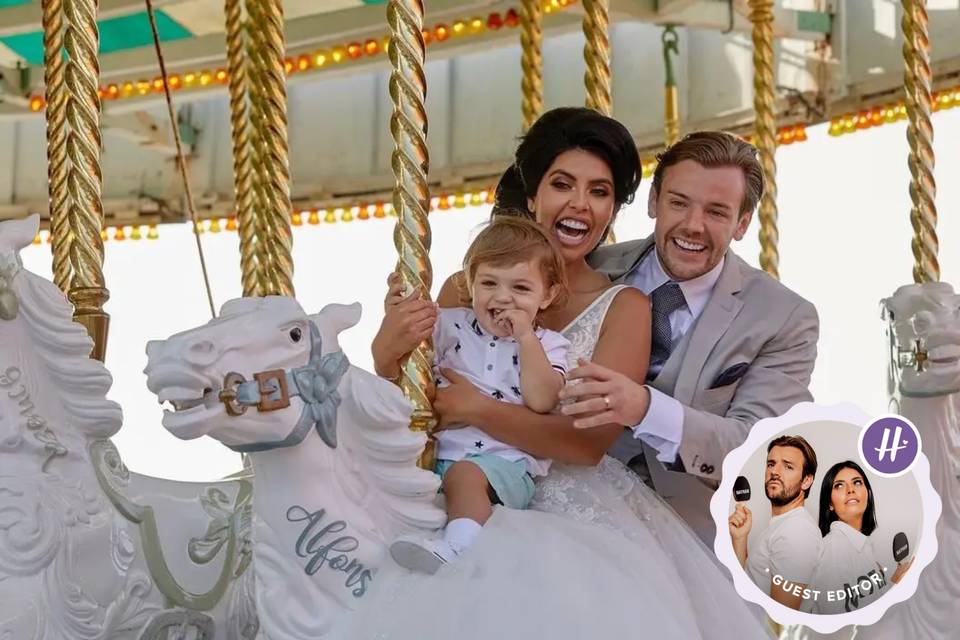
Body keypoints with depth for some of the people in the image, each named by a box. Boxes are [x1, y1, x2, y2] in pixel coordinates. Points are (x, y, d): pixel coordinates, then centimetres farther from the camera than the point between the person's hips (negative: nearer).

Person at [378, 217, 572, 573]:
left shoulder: (547, 345, 9)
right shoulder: (451, 326, 15)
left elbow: (541, 401, -11)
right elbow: (389, 375, 11)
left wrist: (525, 337, -10)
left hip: (505, 460, -4)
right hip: (437, 450, 4)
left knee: (464, 474, -35)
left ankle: (455, 547, -49)